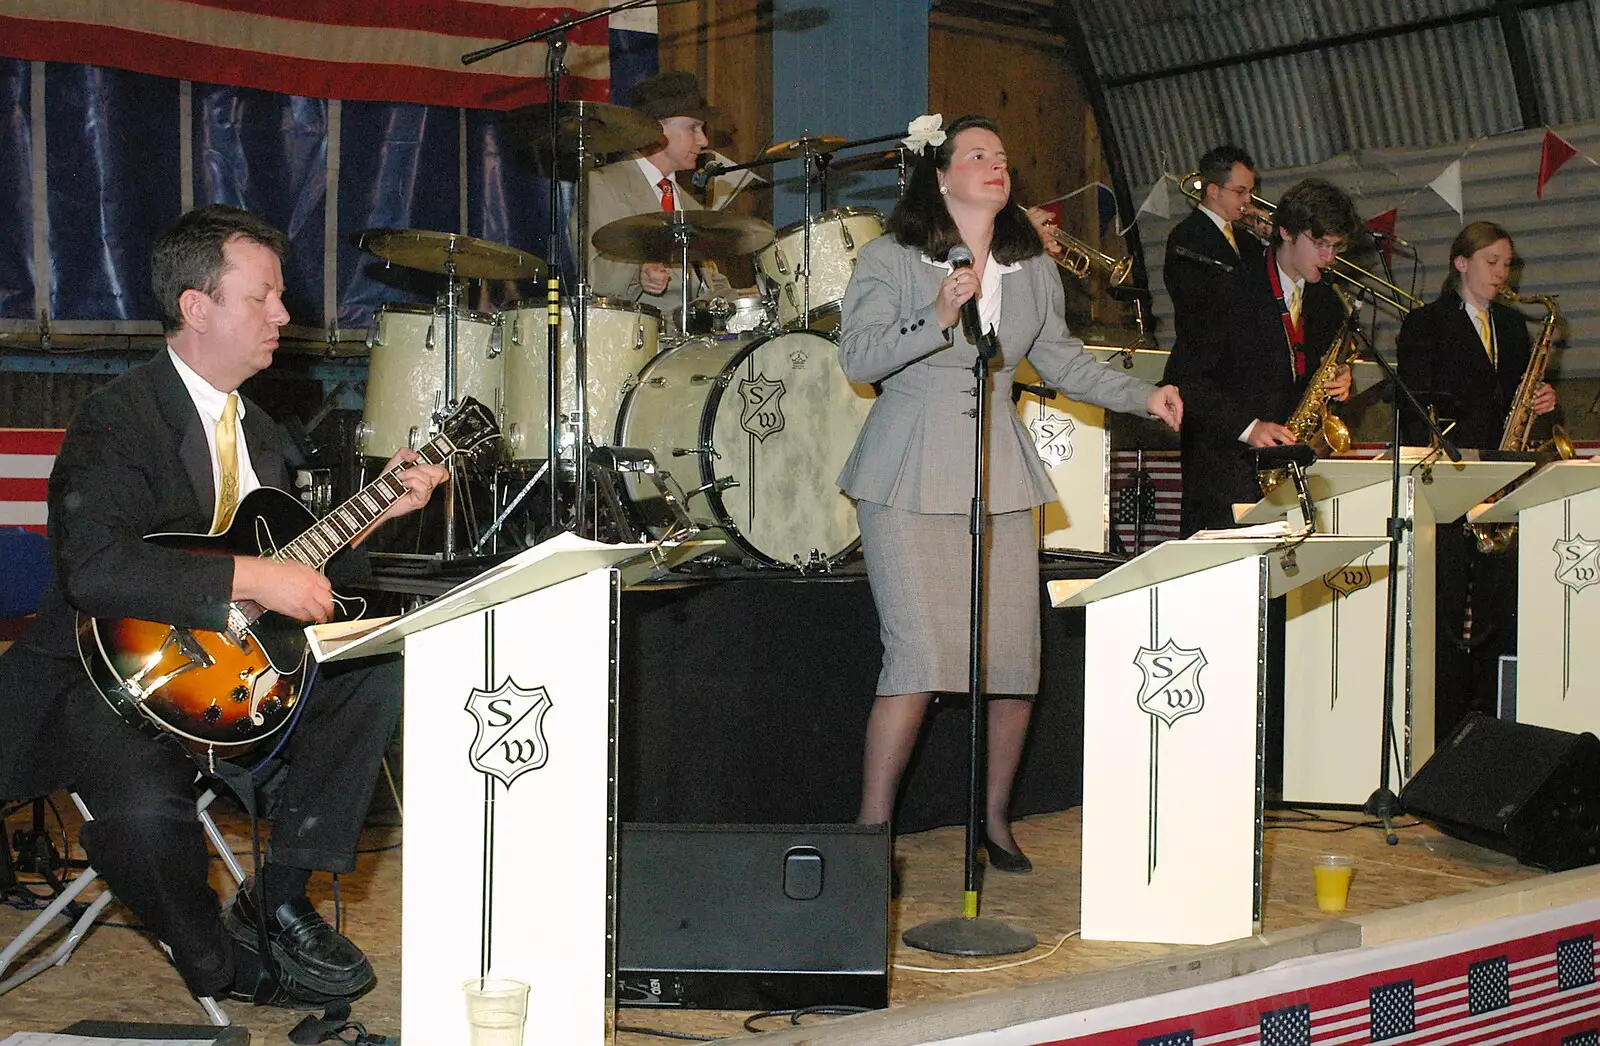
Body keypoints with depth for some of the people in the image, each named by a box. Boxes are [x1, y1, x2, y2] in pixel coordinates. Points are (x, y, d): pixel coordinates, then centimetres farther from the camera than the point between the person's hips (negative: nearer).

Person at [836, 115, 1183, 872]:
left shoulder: (1033, 268, 12)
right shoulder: (891, 259, -2)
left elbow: (1060, 360, 19)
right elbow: (856, 360, -10)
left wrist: (1142, 396, 8)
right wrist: (937, 320, -21)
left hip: (1000, 475, 5)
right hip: (909, 480, -5)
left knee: (1016, 658, 4)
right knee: (919, 658, -11)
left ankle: (995, 817, 23)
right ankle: (872, 827, 2)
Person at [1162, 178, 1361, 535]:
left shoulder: (1326, 302, 14)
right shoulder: (1232, 291, -7)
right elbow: (1181, 375, -12)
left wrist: (1340, 384, 1)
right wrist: (1247, 426, -18)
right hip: (1226, 465, -5)